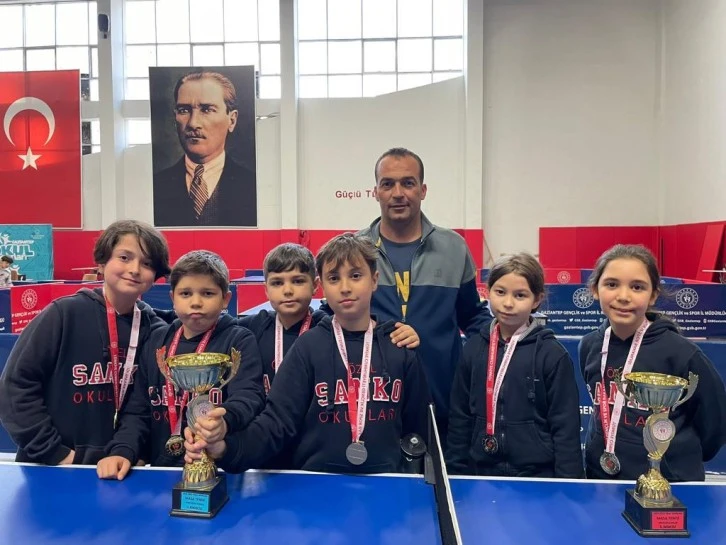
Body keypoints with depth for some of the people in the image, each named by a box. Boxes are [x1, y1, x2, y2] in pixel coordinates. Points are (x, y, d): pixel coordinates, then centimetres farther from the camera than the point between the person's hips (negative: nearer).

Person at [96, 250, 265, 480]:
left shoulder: (239, 341, -2)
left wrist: (225, 420, -39)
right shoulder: (157, 342, 12)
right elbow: (138, 410, 12)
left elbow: (248, 396, -17)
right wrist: (122, 450, -7)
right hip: (161, 469, 6)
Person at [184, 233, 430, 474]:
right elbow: (278, 419, -9)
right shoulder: (308, 347, -2)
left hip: (384, 479, 1)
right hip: (316, 479, 0)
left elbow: (418, 427, 8)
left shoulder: (400, 348, 1)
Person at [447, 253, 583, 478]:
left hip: (538, 476, -3)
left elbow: (566, 428, -8)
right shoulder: (473, 348, -1)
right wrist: (457, 472, 3)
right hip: (482, 472, 3)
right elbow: (460, 419, 4)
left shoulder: (553, 354, -10)